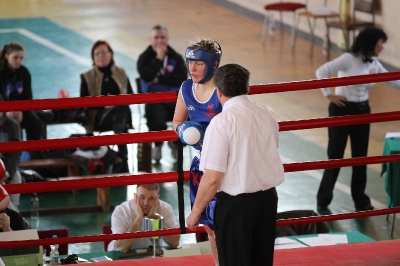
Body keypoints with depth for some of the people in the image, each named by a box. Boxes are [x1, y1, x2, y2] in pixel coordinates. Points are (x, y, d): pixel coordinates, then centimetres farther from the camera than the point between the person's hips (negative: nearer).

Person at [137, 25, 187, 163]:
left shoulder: (176, 58, 9)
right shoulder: (145, 57, 3)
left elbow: (183, 78, -7)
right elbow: (146, 76, -17)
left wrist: (159, 79, -12)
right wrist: (159, 58, -14)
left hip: (175, 100, 3)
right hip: (154, 100, -3)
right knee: (157, 120, -35)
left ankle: (176, 142, 11)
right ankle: (157, 145, 1)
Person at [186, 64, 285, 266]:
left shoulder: (222, 122, -17)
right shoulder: (268, 114, 2)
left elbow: (212, 178, -20)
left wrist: (195, 212, -7)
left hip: (235, 203, -6)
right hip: (269, 197, 6)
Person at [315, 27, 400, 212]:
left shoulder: (374, 64, 3)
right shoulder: (348, 59, -16)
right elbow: (321, 71, -19)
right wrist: (328, 94, -16)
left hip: (362, 111, 6)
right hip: (342, 110, -6)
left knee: (360, 156, 9)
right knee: (335, 156, 0)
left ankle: (360, 200, 22)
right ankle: (323, 200, 13)